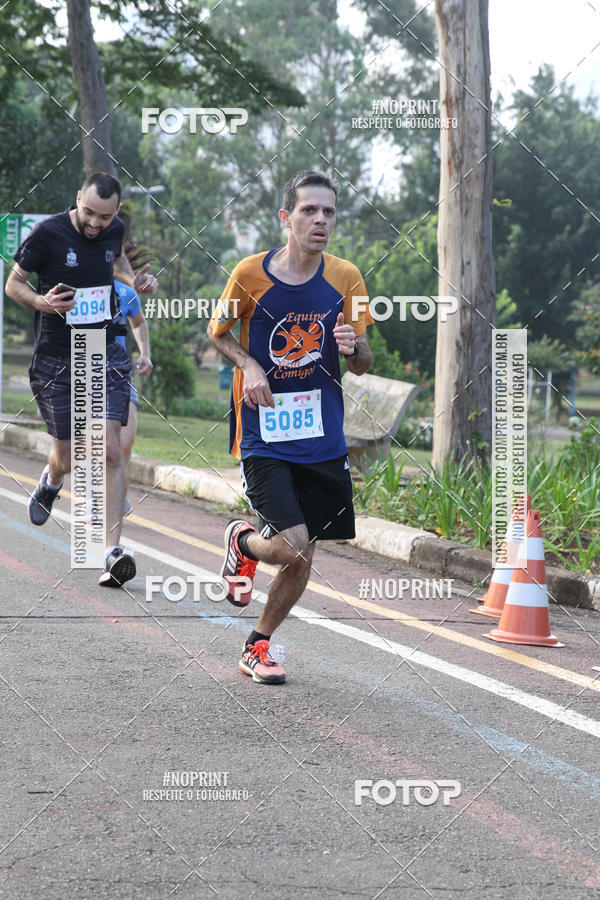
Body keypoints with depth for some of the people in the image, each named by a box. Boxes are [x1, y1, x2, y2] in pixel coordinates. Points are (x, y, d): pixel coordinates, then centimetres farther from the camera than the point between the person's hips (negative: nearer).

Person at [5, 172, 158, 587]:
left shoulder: (115, 229, 0)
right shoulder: (47, 234, -13)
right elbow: (13, 283, -2)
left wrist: (135, 280, 3)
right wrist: (41, 302, -23)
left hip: (106, 354, 2)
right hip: (56, 360, -2)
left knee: (110, 448, -14)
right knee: (66, 459, 8)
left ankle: (114, 550, -13)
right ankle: (50, 484, 48)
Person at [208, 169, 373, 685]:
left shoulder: (346, 279, 0)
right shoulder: (251, 274, -8)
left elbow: (362, 366, 7)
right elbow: (218, 332, 8)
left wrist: (354, 346, -16)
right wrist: (249, 366, -11)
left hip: (322, 438, 4)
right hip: (263, 435, -4)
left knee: (303, 559, 6)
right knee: (291, 544, -18)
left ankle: (258, 647, 28)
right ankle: (243, 542, 17)